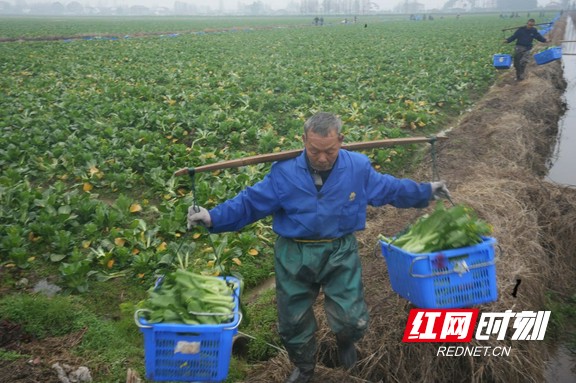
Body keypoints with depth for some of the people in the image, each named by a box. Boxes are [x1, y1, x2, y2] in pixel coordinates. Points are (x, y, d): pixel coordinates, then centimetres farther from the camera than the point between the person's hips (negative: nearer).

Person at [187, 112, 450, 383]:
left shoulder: (359, 167, -7)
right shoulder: (284, 171, -13)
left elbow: (389, 189, 10)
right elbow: (250, 202, -8)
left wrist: (427, 191, 14)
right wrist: (212, 218, -18)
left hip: (340, 253, 0)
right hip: (295, 256, 0)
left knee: (353, 321, 1)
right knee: (293, 322, 15)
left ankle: (345, 341, 42)